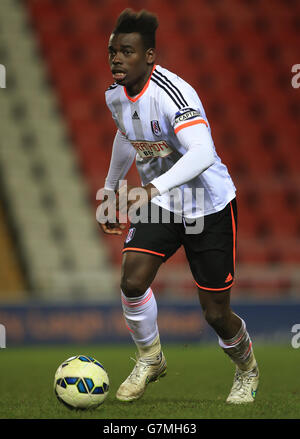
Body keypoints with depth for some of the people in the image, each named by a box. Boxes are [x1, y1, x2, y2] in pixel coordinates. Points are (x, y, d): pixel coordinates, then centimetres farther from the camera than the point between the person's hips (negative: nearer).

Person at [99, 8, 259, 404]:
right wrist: (111, 191, 28)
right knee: (132, 280, -18)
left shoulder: (172, 93, -28)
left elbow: (202, 153, -43)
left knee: (216, 315, 0)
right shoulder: (116, 95, -3)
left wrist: (154, 188, -55)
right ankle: (150, 358, 9)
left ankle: (247, 371, 32)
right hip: (159, 205, 6)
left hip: (209, 207, -6)